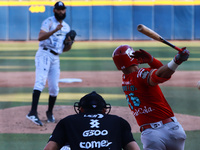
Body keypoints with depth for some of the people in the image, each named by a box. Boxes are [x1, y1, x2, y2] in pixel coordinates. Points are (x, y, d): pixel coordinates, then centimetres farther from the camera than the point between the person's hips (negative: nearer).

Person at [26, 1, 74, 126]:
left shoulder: (66, 27, 20)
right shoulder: (49, 22, -2)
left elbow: (65, 49, 24)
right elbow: (40, 37, -18)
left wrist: (69, 43, 1)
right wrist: (55, 30, -29)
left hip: (55, 58, 7)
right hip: (44, 54, -7)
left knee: (54, 88, 6)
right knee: (41, 81, -24)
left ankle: (50, 113, 27)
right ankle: (33, 113, -36)